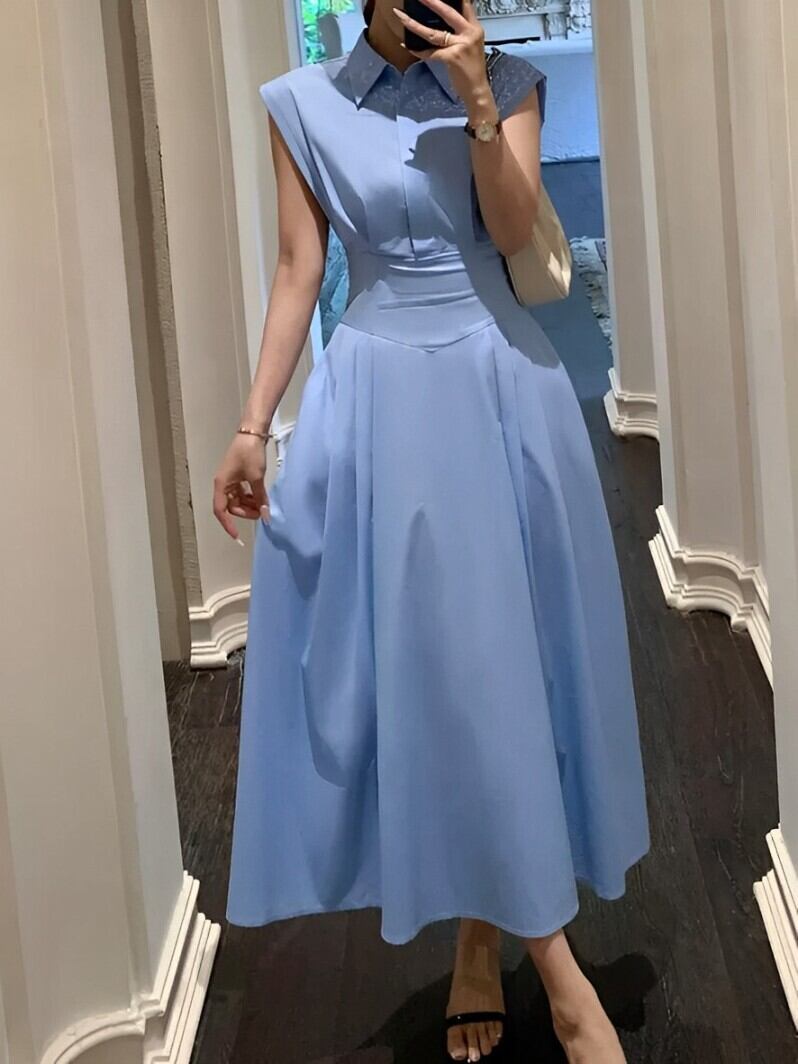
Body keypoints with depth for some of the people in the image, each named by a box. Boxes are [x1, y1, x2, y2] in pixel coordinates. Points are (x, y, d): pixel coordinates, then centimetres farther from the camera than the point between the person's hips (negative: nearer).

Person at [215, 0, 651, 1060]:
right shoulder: (304, 104, 2)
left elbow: (513, 231, -8)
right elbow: (298, 274, 2)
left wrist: (478, 101, -18)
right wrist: (253, 426, -2)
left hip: (503, 390, 1)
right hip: (382, 398, -1)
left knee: (505, 648, 5)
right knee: (424, 662, -4)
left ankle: (485, 940, 20)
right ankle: (549, 955, 6)